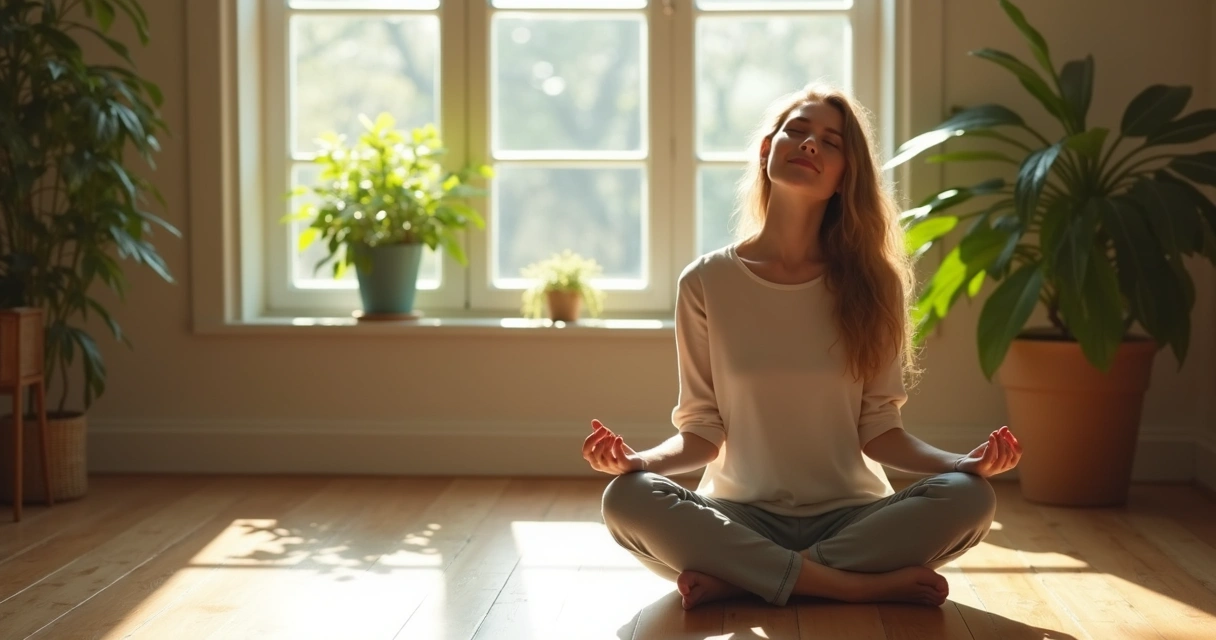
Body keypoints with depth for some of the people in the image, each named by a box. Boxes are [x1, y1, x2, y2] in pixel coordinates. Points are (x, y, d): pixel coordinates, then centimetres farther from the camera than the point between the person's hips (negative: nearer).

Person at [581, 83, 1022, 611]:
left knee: (969, 498, -27)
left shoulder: (873, 284, 1)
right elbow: (702, 430, 0)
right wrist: (638, 459, -21)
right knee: (627, 499, -30)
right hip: (741, 516, -1)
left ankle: (736, 578, -22)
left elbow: (878, 429, 1)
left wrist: (962, 462, -17)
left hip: (850, 515, 1)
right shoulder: (707, 282, 0)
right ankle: (862, 585, -26)